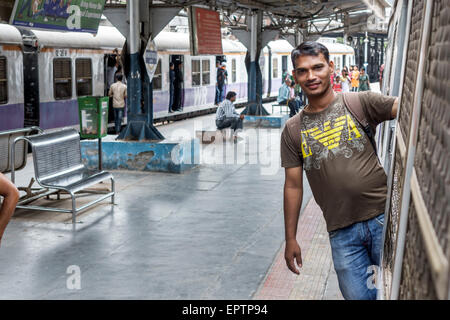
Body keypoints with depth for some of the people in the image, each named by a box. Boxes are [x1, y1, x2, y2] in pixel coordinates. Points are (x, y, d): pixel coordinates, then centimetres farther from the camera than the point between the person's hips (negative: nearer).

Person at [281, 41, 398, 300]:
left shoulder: (359, 103, 2)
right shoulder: (293, 130, 7)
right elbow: (293, 185, 8)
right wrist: (290, 239, 8)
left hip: (382, 217, -1)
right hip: (342, 233, 2)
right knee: (358, 295, 6)